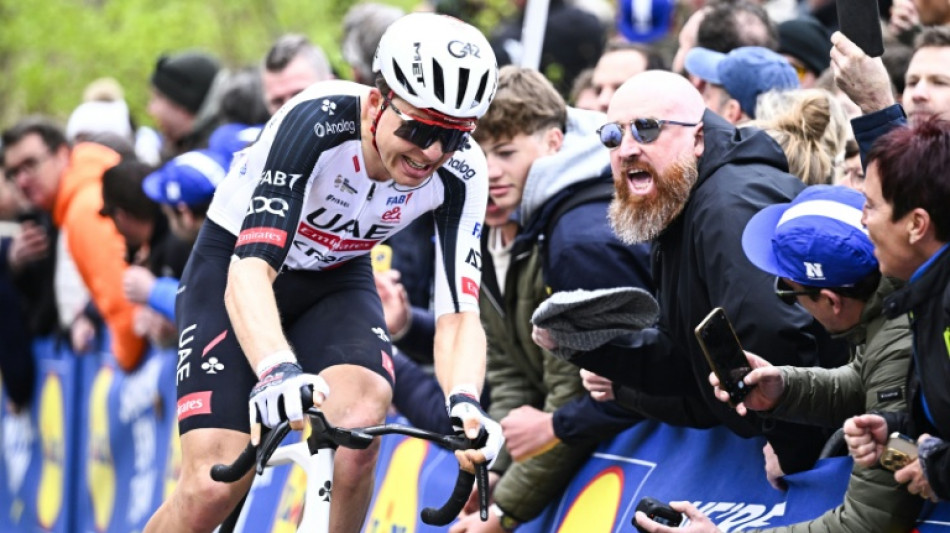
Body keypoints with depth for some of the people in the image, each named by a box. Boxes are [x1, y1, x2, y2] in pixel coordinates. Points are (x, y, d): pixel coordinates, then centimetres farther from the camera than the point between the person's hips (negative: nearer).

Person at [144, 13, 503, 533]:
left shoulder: (460, 173, -22)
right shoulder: (316, 123, -35)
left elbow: (459, 311, -25)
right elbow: (250, 271, -43)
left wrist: (464, 403, -46)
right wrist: (279, 372, -61)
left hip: (335, 281, 3)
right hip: (231, 269, -3)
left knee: (360, 423, -29)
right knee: (215, 487, -17)